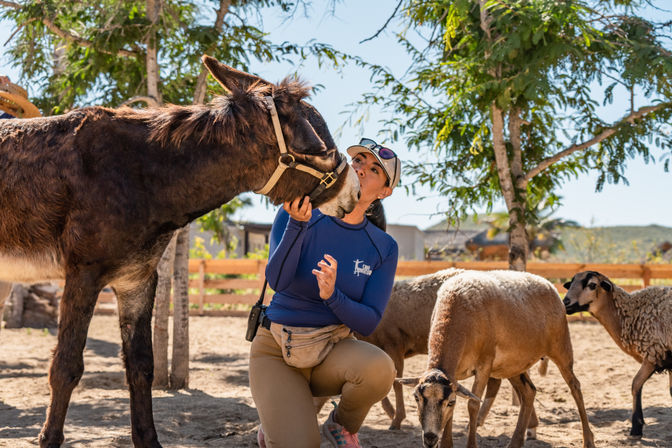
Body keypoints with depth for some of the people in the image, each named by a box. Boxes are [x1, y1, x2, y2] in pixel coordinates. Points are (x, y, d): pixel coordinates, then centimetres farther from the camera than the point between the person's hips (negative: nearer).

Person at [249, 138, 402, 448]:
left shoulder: (384, 248, -3)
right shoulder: (294, 214, -9)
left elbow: (369, 322, -9)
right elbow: (277, 280, -24)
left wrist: (332, 295, -29)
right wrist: (298, 224, -38)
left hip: (332, 351, 2)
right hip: (277, 352, -2)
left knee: (379, 368, -33)